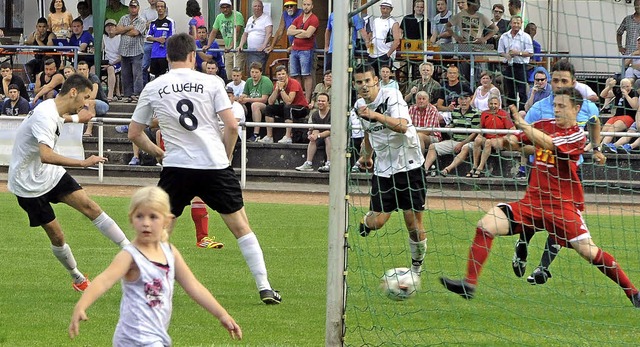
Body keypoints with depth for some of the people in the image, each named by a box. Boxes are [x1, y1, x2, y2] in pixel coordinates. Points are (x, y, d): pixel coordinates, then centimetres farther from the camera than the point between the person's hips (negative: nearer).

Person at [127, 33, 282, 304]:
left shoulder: (153, 88, 5)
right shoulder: (211, 83, 0)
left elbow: (134, 133, 11)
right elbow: (231, 126, -6)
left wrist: (157, 152, 26)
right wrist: (226, 155, 10)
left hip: (176, 167, 1)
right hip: (215, 165, -1)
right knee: (241, 226, 8)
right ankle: (264, 288, 6)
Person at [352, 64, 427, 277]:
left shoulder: (391, 96, -15)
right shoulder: (359, 106, 5)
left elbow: (402, 126, -33)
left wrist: (375, 115, -42)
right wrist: (366, 155, 31)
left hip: (409, 165, -4)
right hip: (383, 169, 4)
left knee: (413, 221, -5)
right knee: (377, 221, -5)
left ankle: (416, 269, 13)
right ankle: (366, 221, 32)